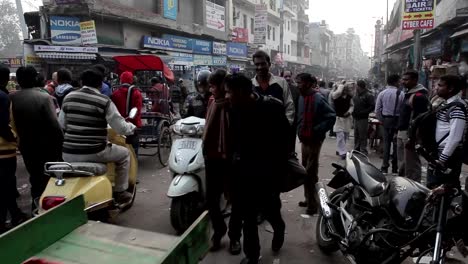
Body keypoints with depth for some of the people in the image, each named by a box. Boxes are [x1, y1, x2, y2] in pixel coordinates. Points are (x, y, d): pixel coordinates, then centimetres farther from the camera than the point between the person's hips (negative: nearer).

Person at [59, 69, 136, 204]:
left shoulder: (68, 98, 6)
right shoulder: (104, 101, -11)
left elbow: (61, 125, 16)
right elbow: (121, 128, -9)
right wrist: (131, 126, 13)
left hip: (69, 153, 6)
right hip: (94, 153, -5)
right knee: (124, 153, 19)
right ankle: (120, 192, 21)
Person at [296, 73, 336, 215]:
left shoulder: (318, 99, -18)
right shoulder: (302, 97, 7)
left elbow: (331, 117, -19)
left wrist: (316, 131, -19)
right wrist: (300, 131, 8)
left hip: (314, 141, -8)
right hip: (304, 139, 8)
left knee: (310, 174, -1)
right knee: (305, 172, 17)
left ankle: (313, 204, 12)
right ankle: (309, 199, 32)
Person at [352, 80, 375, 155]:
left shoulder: (368, 95, -10)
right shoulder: (356, 94, 13)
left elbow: (372, 106, -16)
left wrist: (362, 112, -19)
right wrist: (353, 111, 9)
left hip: (363, 118, -8)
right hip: (356, 118, 8)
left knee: (363, 137, -3)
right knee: (356, 136, 15)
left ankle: (363, 152, 4)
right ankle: (356, 150, 25)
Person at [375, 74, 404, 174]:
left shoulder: (382, 93, 0)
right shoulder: (401, 94, -11)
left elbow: (377, 110, -1)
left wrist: (382, 120, 9)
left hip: (386, 120, 3)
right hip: (397, 120, -3)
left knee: (386, 143, 10)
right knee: (396, 144, 6)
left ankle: (385, 167, 11)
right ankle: (394, 168, 12)